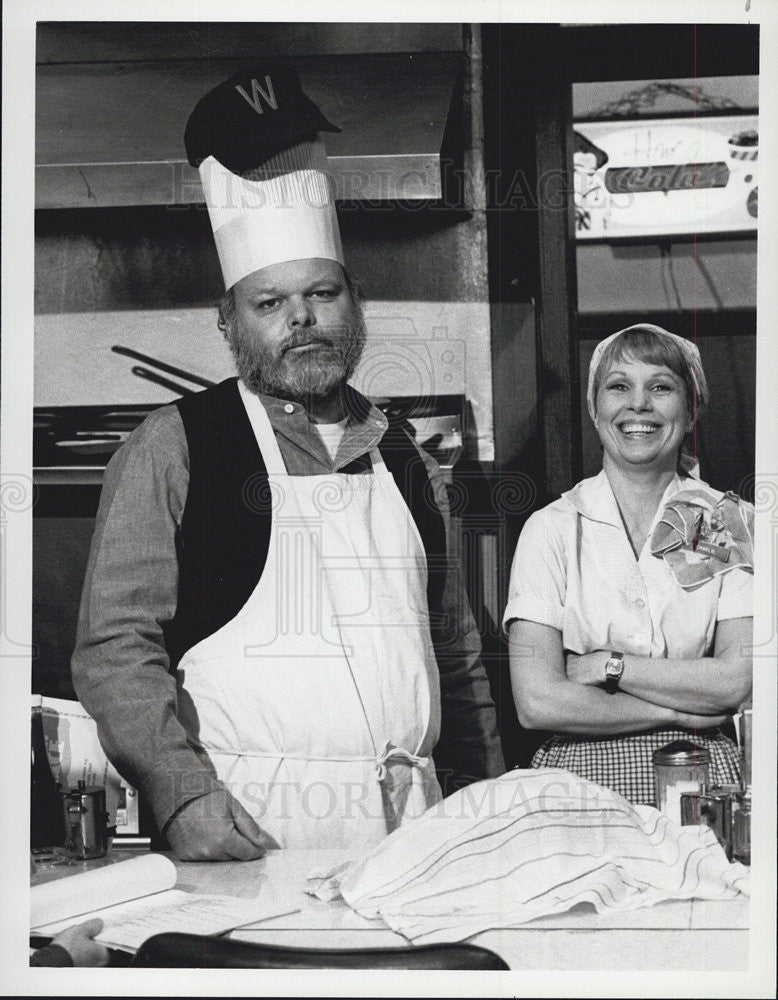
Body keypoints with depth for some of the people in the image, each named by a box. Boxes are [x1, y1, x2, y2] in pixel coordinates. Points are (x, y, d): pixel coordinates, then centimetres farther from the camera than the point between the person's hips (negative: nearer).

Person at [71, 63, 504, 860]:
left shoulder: (402, 458, 15)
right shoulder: (172, 448, 1)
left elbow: (456, 651, 20)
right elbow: (114, 644, -4)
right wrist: (183, 793, -16)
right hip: (244, 837, -4)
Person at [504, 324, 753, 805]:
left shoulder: (733, 523, 5)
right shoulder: (552, 528, 1)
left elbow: (738, 680, -4)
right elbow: (538, 702, -8)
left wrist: (607, 665, -8)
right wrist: (681, 710, -7)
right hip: (583, 776, -1)